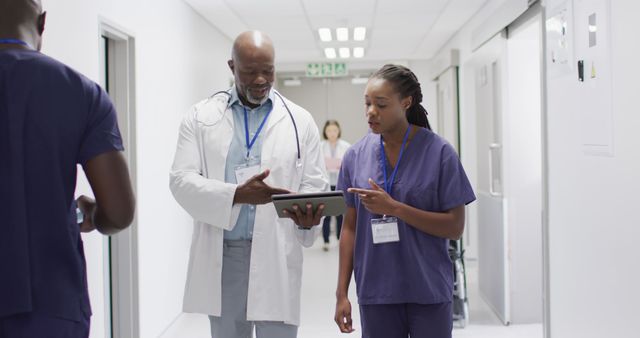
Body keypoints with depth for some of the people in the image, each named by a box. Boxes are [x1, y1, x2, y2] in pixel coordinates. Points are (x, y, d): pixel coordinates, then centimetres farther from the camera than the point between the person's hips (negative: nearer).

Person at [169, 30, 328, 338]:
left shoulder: (300, 120, 6)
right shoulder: (201, 117, 5)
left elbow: (315, 184, 5)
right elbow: (182, 180, -4)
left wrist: (307, 217, -18)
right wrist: (236, 194, -21)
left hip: (276, 256, -1)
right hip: (221, 256, 1)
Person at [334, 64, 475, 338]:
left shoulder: (439, 152, -7)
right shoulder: (356, 155, 1)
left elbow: (455, 227, -9)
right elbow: (350, 227, 6)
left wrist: (394, 207, -19)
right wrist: (342, 292, 2)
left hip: (429, 291, -2)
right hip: (375, 292, 2)